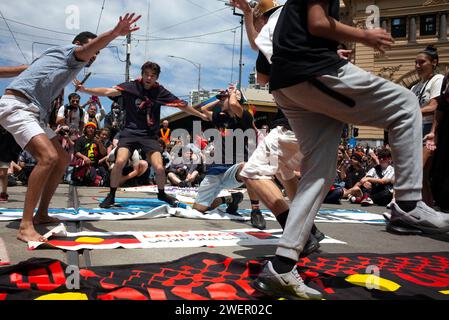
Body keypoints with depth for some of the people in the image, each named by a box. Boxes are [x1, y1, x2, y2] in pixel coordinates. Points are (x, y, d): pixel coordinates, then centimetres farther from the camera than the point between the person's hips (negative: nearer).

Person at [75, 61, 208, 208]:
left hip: (150, 135, 1)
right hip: (130, 131, -1)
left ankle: (161, 194, 20)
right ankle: (111, 196, 1)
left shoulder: (160, 92, -1)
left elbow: (181, 105, 4)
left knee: (159, 168, -12)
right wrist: (84, 89, -24)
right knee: (120, 161, -22)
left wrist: (202, 115, 6)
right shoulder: (131, 86, -4)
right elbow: (108, 91, -14)